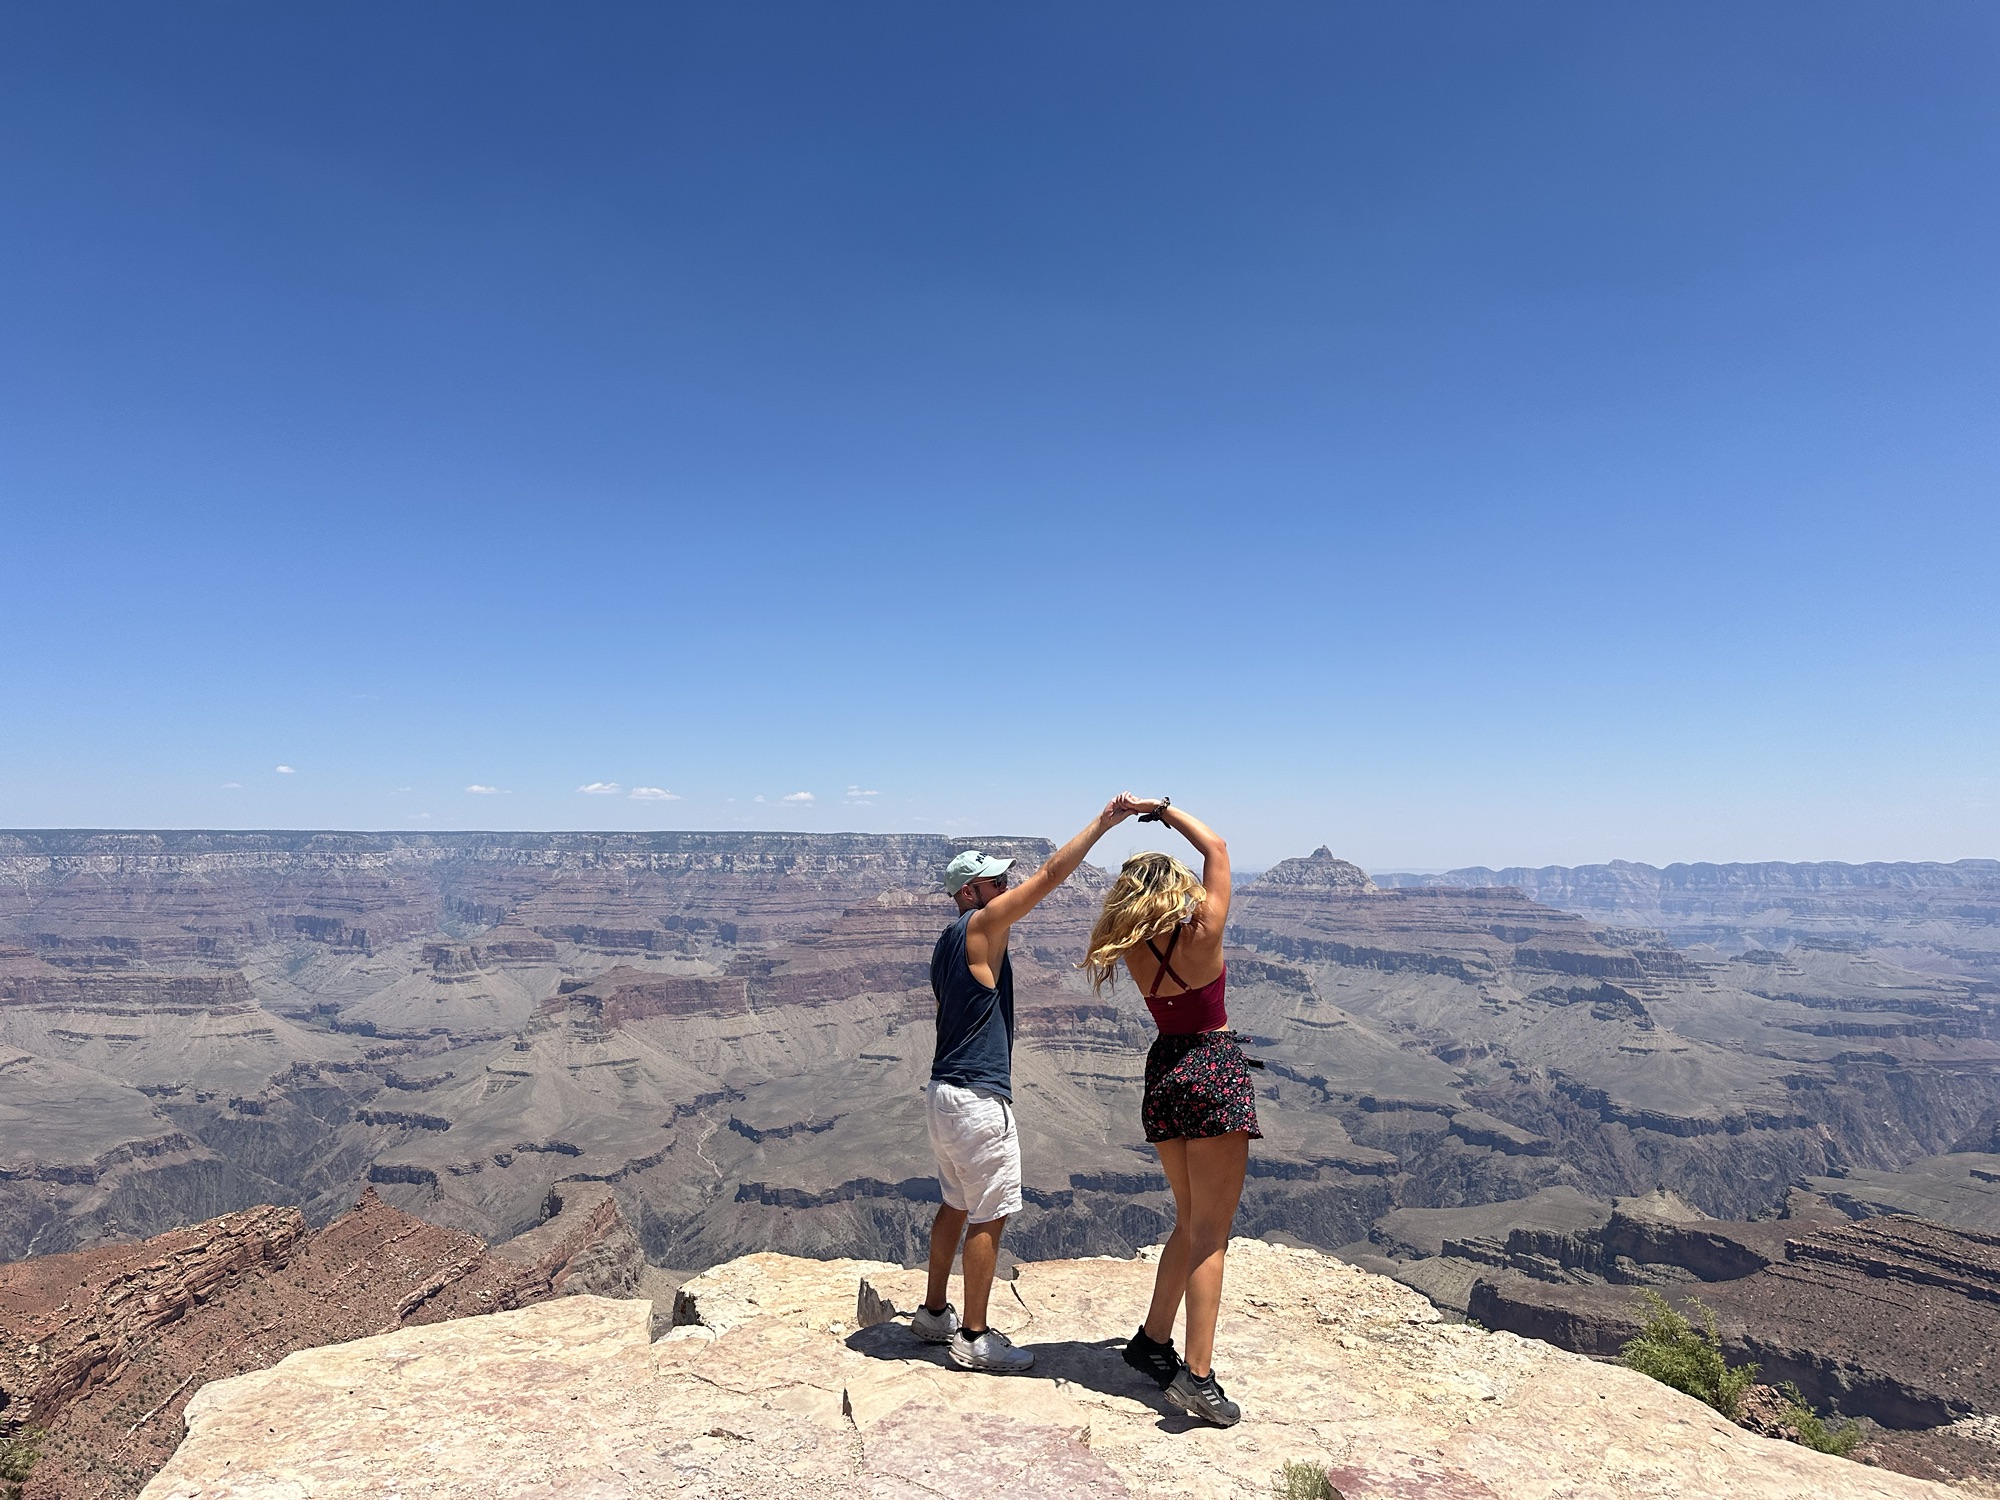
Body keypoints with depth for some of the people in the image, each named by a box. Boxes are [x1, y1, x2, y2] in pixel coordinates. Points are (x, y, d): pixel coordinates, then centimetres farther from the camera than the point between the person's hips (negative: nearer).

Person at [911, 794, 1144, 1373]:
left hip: (945, 1091, 10)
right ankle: (973, 1339, 10)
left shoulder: (948, 944, 13)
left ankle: (934, 1313, 32)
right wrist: (1103, 822, -16)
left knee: (956, 1205, 20)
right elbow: (1051, 875, -19)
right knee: (989, 1216, 0)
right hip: (978, 1097, -10)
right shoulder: (980, 926, -14)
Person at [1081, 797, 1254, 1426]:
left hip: (1165, 1072, 6)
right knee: (1210, 1233, -2)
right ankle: (1198, 1375, -2)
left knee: (1191, 1223, 20)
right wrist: (1164, 811, 0)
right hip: (1215, 1071, -6)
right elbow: (1217, 848, -4)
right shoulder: (1202, 933, -14)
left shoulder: (1133, 951, -2)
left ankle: (1153, 1342, 27)